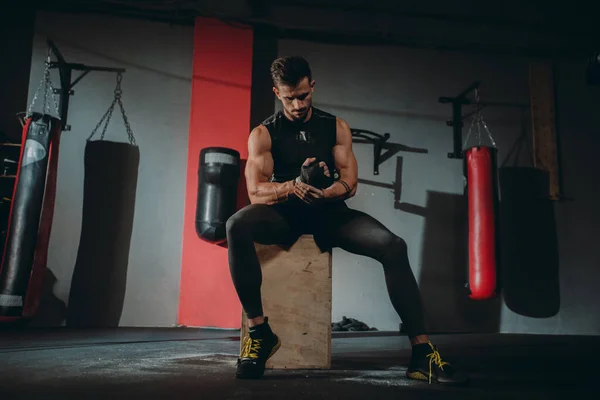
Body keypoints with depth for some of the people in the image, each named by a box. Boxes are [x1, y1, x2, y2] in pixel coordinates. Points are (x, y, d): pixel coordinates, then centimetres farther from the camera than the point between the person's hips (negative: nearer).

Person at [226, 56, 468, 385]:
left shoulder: (336, 127, 7)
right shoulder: (263, 134, 1)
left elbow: (350, 184, -1)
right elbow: (256, 193, -10)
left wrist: (326, 191, -26)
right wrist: (294, 187, -29)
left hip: (329, 211, 2)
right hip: (286, 214, -1)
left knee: (393, 246, -24)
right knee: (237, 226, -35)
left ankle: (422, 351, -17)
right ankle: (259, 330, -22)